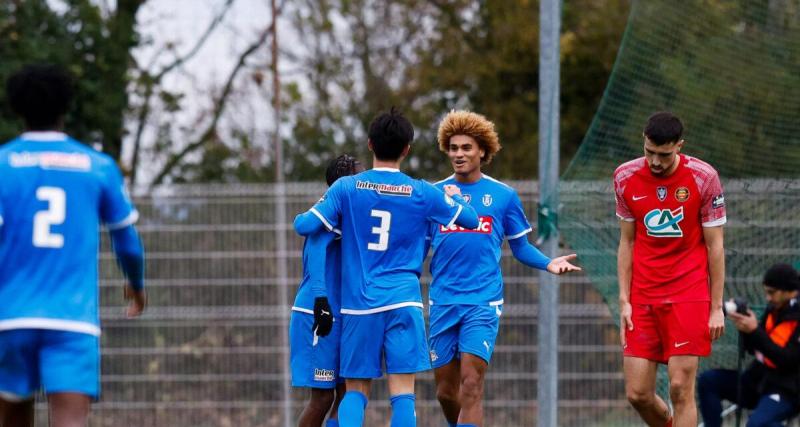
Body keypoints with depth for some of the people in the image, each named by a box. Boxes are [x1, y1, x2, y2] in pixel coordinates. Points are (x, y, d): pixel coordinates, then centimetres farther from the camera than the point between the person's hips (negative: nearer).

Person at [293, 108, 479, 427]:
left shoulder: (346, 188, -1)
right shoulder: (422, 193, 0)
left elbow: (304, 226, -3)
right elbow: (470, 218, 14)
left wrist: (303, 217, 21)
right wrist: (453, 196, 35)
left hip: (357, 304, 1)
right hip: (402, 303, -1)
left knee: (356, 392, 9)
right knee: (402, 394, -4)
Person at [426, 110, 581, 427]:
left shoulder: (503, 195, 5)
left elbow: (520, 247, 12)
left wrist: (548, 263, -7)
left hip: (483, 302, -2)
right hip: (443, 302, 2)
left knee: (471, 386, -15)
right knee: (446, 392, 7)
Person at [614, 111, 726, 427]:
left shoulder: (704, 178, -7)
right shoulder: (625, 177, 1)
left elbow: (714, 246, -2)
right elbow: (627, 242, 9)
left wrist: (716, 307, -4)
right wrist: (624, 300, 3)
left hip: (689, 296, -3)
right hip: (642, 297, 3)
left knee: (681, 388, -9)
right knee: (637, 393, -1)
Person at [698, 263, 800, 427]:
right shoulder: (773, 310, 8)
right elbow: (754, 348, 14)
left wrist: (755, 331, -24)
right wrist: (744, 327, -6)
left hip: (786, 390, -8)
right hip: (758, 379, 8)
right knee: (707, 380, -1)